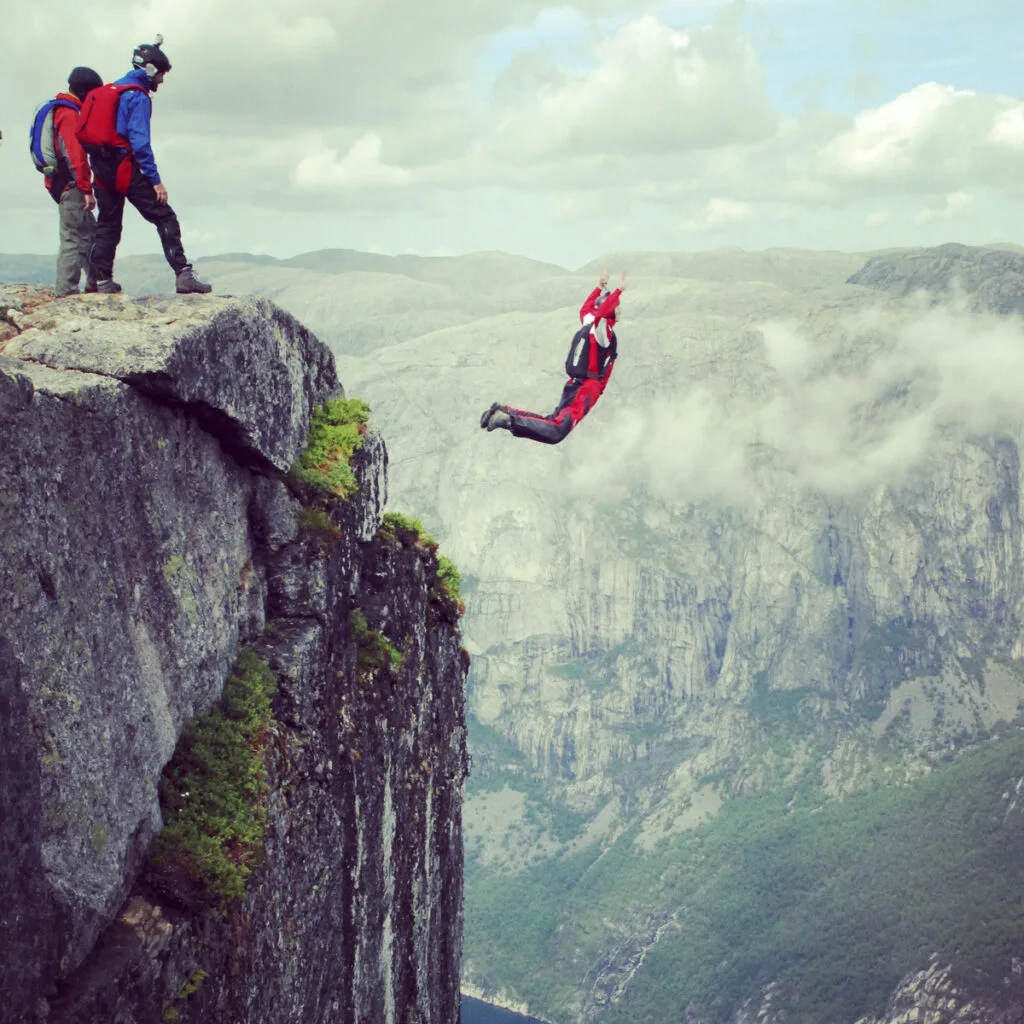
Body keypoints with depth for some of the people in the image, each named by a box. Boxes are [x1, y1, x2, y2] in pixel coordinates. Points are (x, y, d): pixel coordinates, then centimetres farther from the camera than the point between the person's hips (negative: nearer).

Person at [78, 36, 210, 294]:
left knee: (107, 224, 16)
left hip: (102, 169, 8)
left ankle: (103, 280, 15)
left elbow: (87, 132, 19)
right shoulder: (138, 96, -8)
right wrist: (155, 180, -18)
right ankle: (183, 275, -15)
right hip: (125, 168, -8)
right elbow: (139, 141, -18)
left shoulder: (108, 90, 18)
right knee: (164, 218, -6)